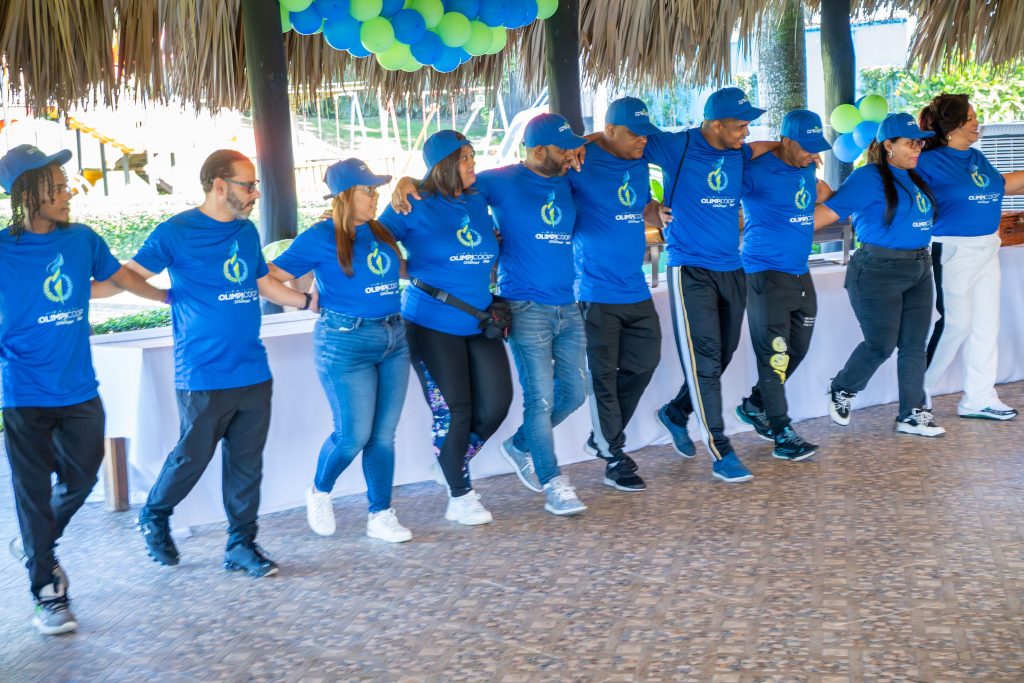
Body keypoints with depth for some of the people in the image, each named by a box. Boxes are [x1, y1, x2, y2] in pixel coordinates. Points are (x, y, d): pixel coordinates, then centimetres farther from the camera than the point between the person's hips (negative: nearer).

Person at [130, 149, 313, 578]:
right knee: (193, 457, 4)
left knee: (247, 462, 8)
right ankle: (154, 516, 31)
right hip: (203, 377, -5)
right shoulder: (175, 233, -7)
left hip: (252, 373, 6)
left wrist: (312, 302, 26)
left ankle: (241, 545, 19)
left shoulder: (247, 231, 12)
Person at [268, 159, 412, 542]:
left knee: (384, 435, 6)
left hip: (393, 338, 6)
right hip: (346, 343, -5)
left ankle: (381, 516, 15)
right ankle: (319, 493, 25)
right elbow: (272, 276, -8)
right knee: (353, 435, -3)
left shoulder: (381, 232, 11)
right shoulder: (321, 237, -7)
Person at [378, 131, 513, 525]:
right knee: (455, 412, 0)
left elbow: (489, 253, 22)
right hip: (432, 325, -5)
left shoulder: (478, 203, 9)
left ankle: (452, 467, 26)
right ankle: (460, 497, 18)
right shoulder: (416, 207, -6)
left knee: (496, 403, 0)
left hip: (479, 322, 5)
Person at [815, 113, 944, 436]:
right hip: (879, 272, -7)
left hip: (919, 270, 7)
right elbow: (829, 212, -18)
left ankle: (912, 414, 14)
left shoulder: (915, 177, 11)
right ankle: (841, 391, 22)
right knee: (881, 345, -2)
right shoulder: (869, 178, -13)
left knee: (914, 345, 6)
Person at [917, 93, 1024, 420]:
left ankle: (979, 398, 19)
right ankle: (919, 392, 8)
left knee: (986, 324, 10)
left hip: (987, 249, 8)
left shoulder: (977, 158, 10)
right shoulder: (930, 162, -13)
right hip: (953, 251, -8)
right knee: (956, 324, -7)